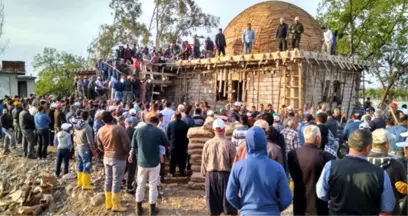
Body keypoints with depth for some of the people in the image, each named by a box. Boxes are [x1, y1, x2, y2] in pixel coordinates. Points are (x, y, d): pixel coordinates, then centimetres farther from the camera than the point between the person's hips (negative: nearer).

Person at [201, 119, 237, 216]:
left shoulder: (207, 144, -4)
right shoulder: (229, 144, -12)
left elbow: (204, 161, 4)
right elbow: (234, 162, -7)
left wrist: (205, 174, 17)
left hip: (211, 175, 3)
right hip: (226, 174, -3)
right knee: (229, 205, 8)